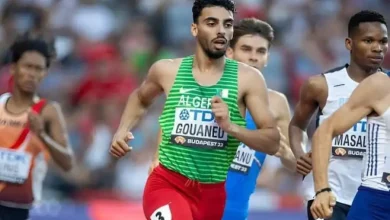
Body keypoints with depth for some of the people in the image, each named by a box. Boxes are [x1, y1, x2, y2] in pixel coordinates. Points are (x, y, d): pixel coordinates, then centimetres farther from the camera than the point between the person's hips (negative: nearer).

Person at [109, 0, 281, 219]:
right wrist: (122, 131, 7)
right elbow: (140, 98, 24)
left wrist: (231, 126, -22)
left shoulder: (247, 78, -4)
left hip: (212, 193, 2)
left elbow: (273, 142, -7)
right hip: (167, 184, -2)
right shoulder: (167, 70, 1)